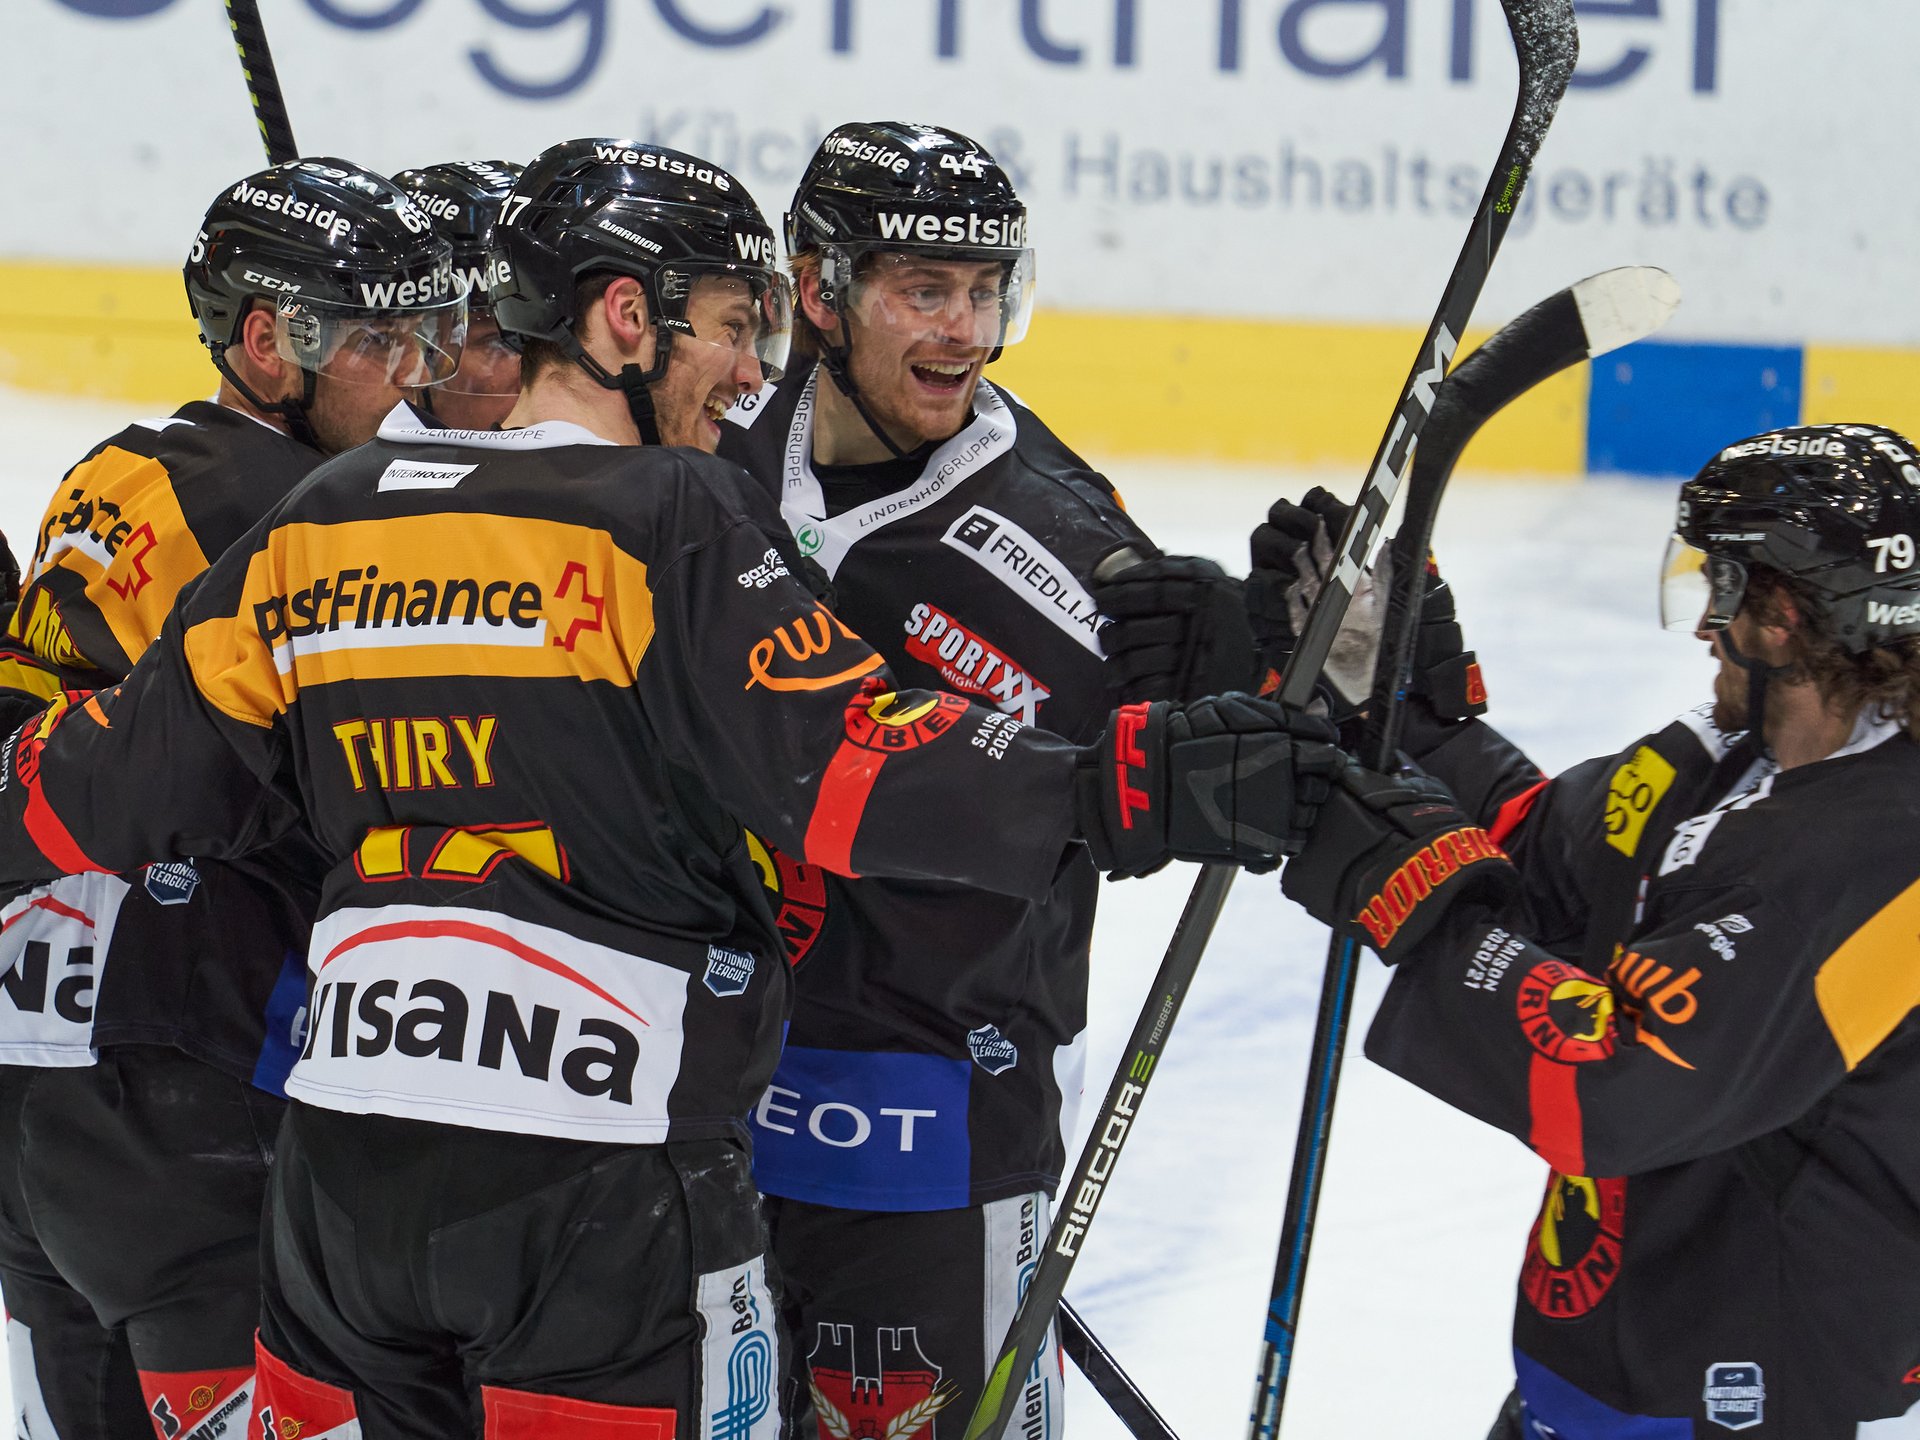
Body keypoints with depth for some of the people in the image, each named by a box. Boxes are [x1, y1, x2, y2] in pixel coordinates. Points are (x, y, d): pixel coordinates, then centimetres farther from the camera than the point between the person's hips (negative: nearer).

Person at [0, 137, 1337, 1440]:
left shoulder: (320, 523, 9)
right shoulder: (668, 519, -8)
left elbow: (148, 769, 15)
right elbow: (846, 761, -19)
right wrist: (1135, 790, -22)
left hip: (344, 1159, 6)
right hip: (602, 1188, -6)